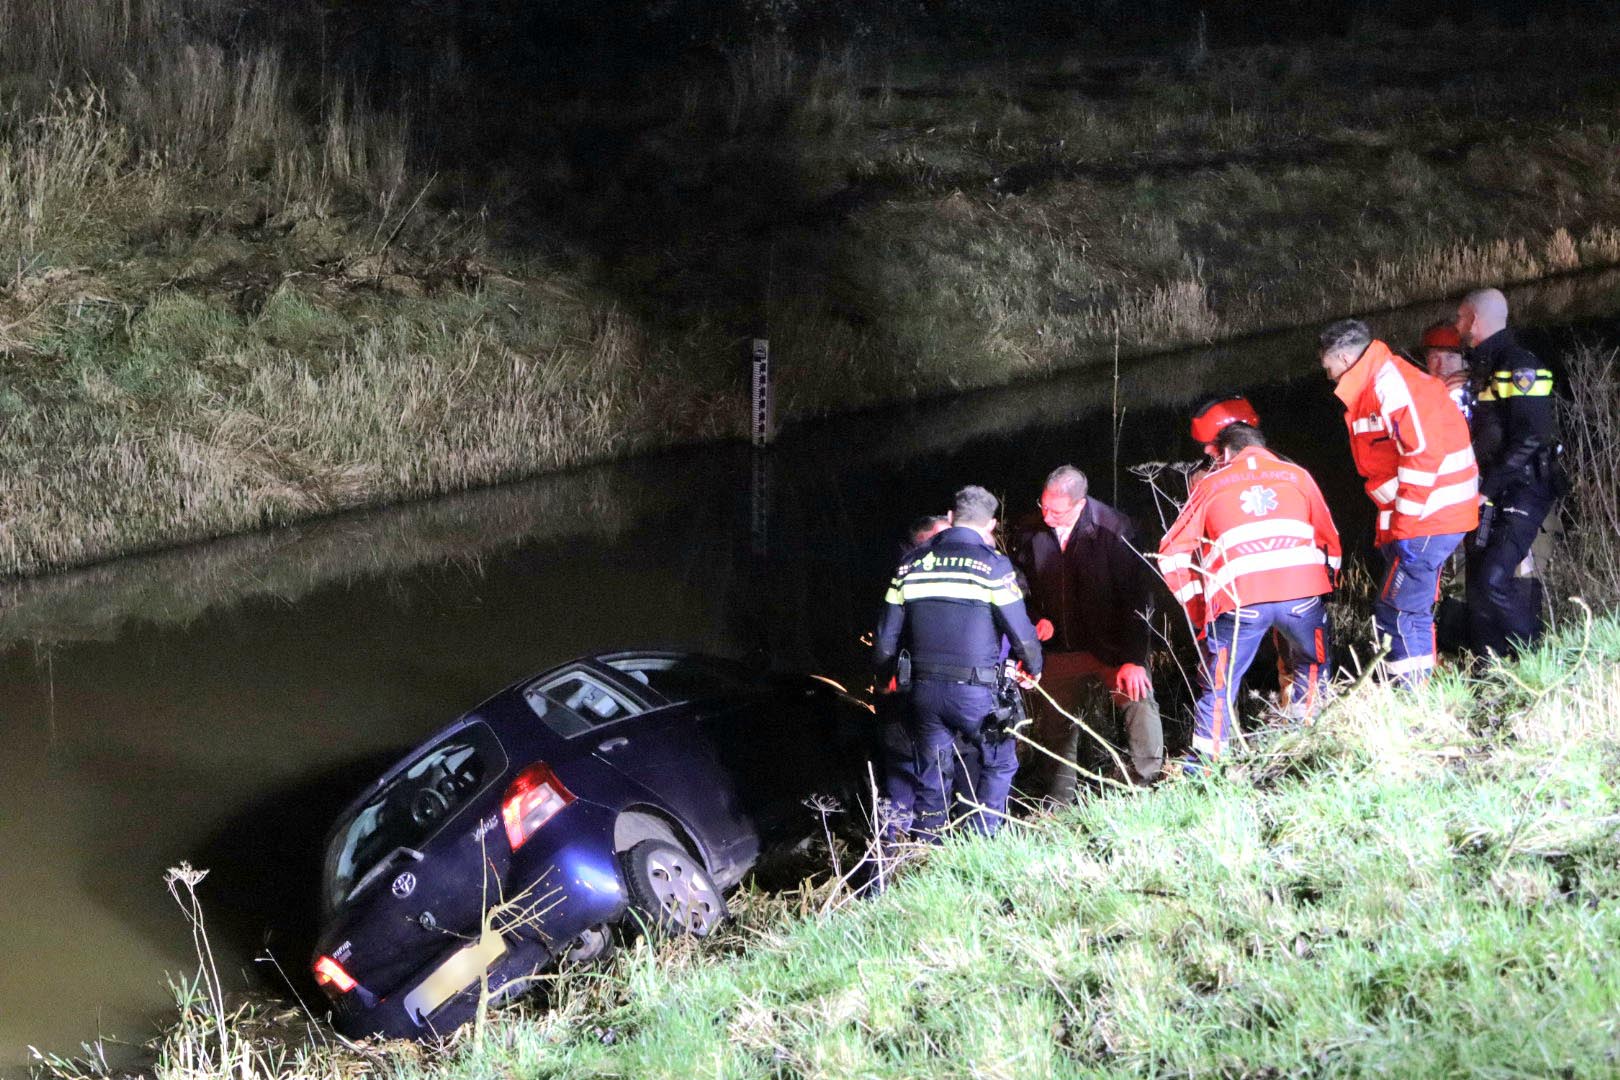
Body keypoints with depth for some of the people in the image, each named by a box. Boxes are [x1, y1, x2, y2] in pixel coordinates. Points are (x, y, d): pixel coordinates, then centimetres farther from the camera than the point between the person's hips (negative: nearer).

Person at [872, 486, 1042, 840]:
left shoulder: (912, 564, 7)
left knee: (932, 780, 14)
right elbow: (1020, 628, -4)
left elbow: (887, 634, 10)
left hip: (924, 690, 4)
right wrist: (1034, 668, 15)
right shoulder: (993, 565, -8)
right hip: (975, 691, -4)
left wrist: (883, 678, 25)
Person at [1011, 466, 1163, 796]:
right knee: (1054, 726, 8)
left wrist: (1133, 658, -19)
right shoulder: (1032, 533, -5)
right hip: (1063, 651, 4)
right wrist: (1038, 619, -5)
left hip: (1115, 647, -4)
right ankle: (1054, 804, 21)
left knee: (1139, 703, -19)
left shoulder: (1113, 528, -17)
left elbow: (1138, 595, -16)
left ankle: (1147, 786, -6)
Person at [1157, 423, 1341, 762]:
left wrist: (1197, 606, 21)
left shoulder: (1211, 485, 21)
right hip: (1302, 590, 1)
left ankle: (1202, 766, 10)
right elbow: (1330, 540, 23)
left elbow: (1172, 554, 17)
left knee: (1219, 687, 11)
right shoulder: (1296, 475, 24)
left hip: (1239, 600, -1)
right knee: (1313, 664, 25)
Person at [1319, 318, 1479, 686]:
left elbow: (1425, 451, -24)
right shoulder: (1374, 386, 17)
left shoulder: (1390, 383, -15)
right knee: (1413, 609, 16)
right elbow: (1379, 465, 16)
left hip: (1428, 519, -11)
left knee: (1397, 611, -9)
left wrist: (1405, 523, -19)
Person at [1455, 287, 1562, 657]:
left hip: (1522, 491, -10)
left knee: (1493, 578, -19)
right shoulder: (1486, 367, 17)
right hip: (1493, 494, 10)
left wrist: (1487, 488, -19)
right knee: (1478, 580, 7)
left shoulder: (1519, 366, -13)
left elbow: (1529, 438, -21)